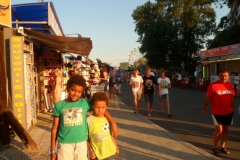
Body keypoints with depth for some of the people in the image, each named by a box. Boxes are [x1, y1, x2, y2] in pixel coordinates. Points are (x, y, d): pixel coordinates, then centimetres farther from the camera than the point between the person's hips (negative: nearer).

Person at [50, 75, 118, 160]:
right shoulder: (59, 106, -3)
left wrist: (113, 123, -3)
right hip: (65, 144, -1)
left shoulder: (85, 103, -2)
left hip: (81, 143, 1)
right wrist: (53, 150, 4)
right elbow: (55, 129, 2)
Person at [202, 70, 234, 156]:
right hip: (217, 112, -5)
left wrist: (232, 108, 14)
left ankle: (223, 147, 27)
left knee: (225, 130, 13)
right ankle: (215, 147, 14)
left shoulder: (230, 85, 2)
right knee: (219, 130, -6)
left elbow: (232, 98, 11)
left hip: (228, 112, 6)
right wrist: (204, 108, -8)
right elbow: (208, 98, -10)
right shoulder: (213, 85, -13)